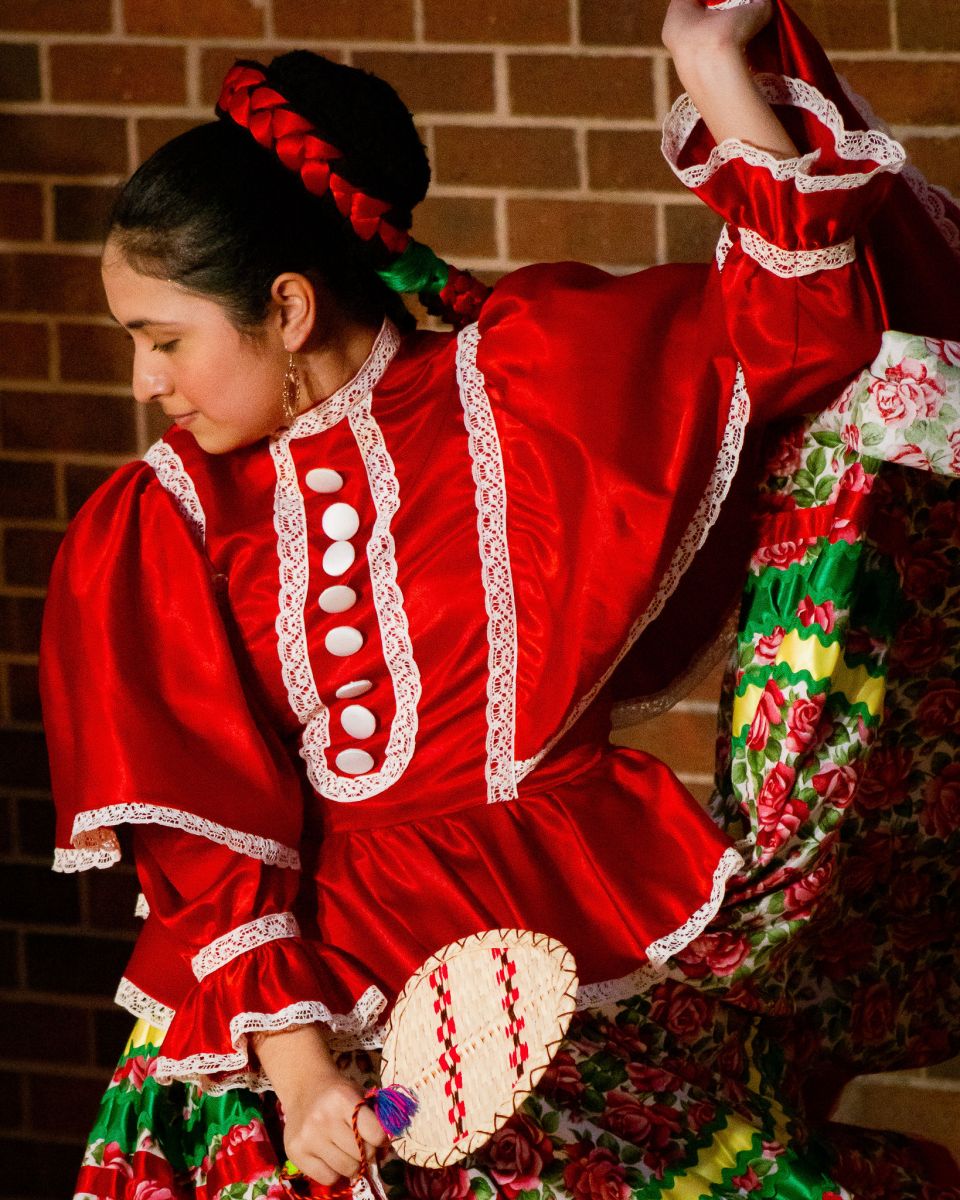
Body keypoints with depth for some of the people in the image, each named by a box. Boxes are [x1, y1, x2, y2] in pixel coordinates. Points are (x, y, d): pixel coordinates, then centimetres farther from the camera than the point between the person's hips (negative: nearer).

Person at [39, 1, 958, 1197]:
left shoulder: (520, 377, 2)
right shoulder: (157, 528, 1)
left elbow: (798, 321, 2)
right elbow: (203, 828, -7)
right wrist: (292, 1053, -19)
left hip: (557, 935, 0)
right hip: (299, 970, 0)